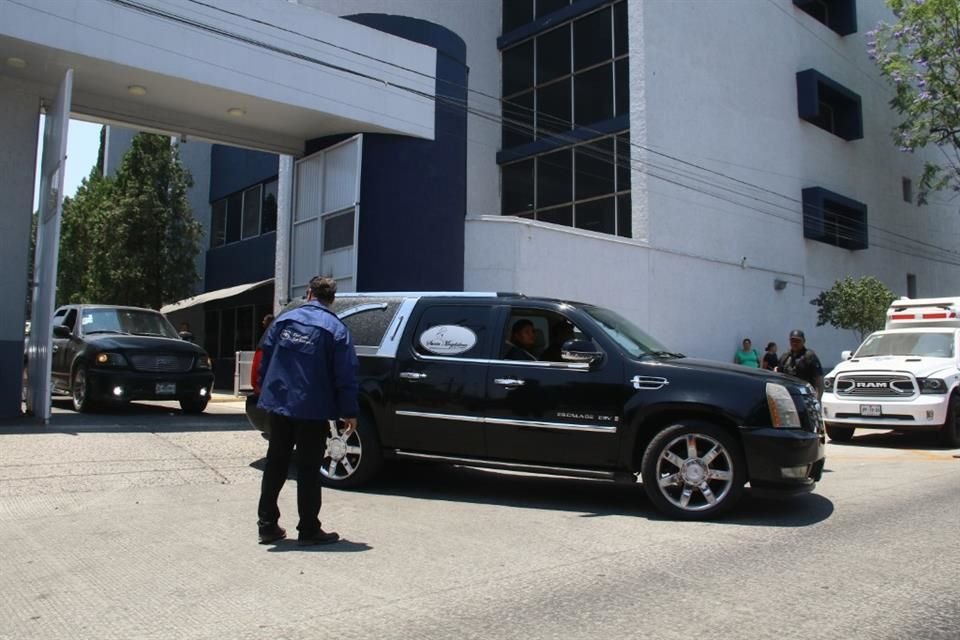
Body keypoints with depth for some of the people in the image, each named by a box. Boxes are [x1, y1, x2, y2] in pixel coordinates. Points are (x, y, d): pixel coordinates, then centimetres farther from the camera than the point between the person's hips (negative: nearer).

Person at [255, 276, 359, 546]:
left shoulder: (284, 320, 6)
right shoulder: (336, 329, -6)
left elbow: (265, 359, 7)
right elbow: (346, 374, -9)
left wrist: (266, 391, 18)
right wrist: (349, 412, -3)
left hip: (278, 405, 4)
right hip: (312, 410, -4)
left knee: (275, 464, 14)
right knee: (308, 469, 5)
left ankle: (267, 525, 20)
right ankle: (309, 529, 11)